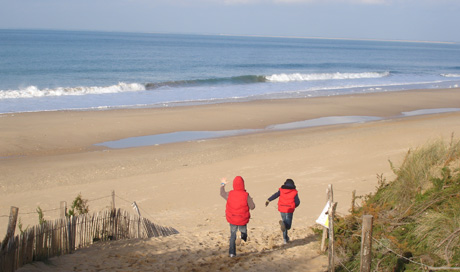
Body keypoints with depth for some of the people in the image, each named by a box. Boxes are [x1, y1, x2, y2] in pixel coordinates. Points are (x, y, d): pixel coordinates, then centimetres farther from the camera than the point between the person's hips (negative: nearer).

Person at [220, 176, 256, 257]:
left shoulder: (229, 194, -11)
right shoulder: (246, 196, -18)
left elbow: (222, 193, 12)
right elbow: (252, 207, -10)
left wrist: (222, 184, 30)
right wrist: (250, 200, 10)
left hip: (232, 219, 2)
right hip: (242, 220, -2)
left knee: (233, 235, 20)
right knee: (243, 232, 21)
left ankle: (232, 252, 16)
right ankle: (242, 237, -16)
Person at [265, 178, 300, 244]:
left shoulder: (281, 190, 4)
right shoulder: (294, 192, 0)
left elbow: (275, 195, -12)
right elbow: (297, 202, -1)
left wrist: (268, 200, -20)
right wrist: (294, 206, 19)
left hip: (282, 209, 3)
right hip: (289, 210, -3)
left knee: (285, 225, 21)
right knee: (288, 226, -3)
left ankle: (285, 238, 23)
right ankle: (282, 223, -36)